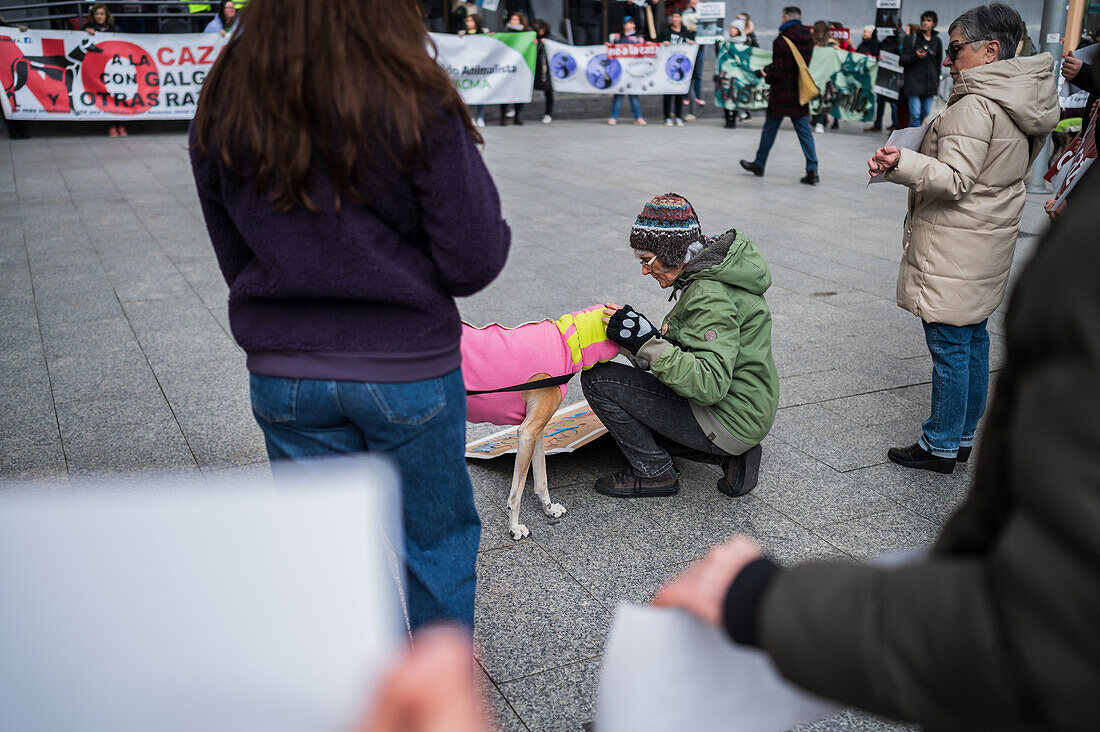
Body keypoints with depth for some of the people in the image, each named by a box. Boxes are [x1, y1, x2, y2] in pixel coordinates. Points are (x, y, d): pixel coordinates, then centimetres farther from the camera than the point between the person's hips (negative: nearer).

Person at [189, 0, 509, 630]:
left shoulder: (222, 105, -4)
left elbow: (235, 258, 4)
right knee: (439, 538, 19)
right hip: (409, 369, -3)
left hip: (283, 374, 4)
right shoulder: (418, 104, -17)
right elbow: (475, 260, -15)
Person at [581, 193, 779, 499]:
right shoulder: (712, 265, 7)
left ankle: (653, 473, 2)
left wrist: (647, 341, -31)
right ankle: (728, 455, 14)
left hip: (728, 422, -10)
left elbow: (711, 384, -32)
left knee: (598, 380, -13)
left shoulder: (710, 295, -24)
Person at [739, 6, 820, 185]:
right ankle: (812, 170, -4)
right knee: (805, 132, 5)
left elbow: (776, 71, -18)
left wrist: (767, 76, 6)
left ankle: (759, 165, 25)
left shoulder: (781, 41, -16)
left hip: (781, 94, -5)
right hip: (800, 94, 5)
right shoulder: (809, 39, 4)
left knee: (769, 130, 11)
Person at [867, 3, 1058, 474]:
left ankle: (941, 447, 7)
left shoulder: (976, 105, -19)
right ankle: (964, 436, 27)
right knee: (974, 340, 16)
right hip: (990, 245, 10)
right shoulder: (1019, 103, 12)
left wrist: (900, 164, -39)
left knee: (948, 347, -3)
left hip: (955, 249, -10)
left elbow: (956, 179, -25)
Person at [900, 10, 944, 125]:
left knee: (926, 113, 2)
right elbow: (903, 60, 0)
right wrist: (916, 57, -19)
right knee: (915, 113, -11)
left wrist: (937, 82, 19)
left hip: (930, 83, 4)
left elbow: (938, 63, 21)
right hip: (914, 81, -4)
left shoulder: (937, 41, 13)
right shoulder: (911, 39, 2)